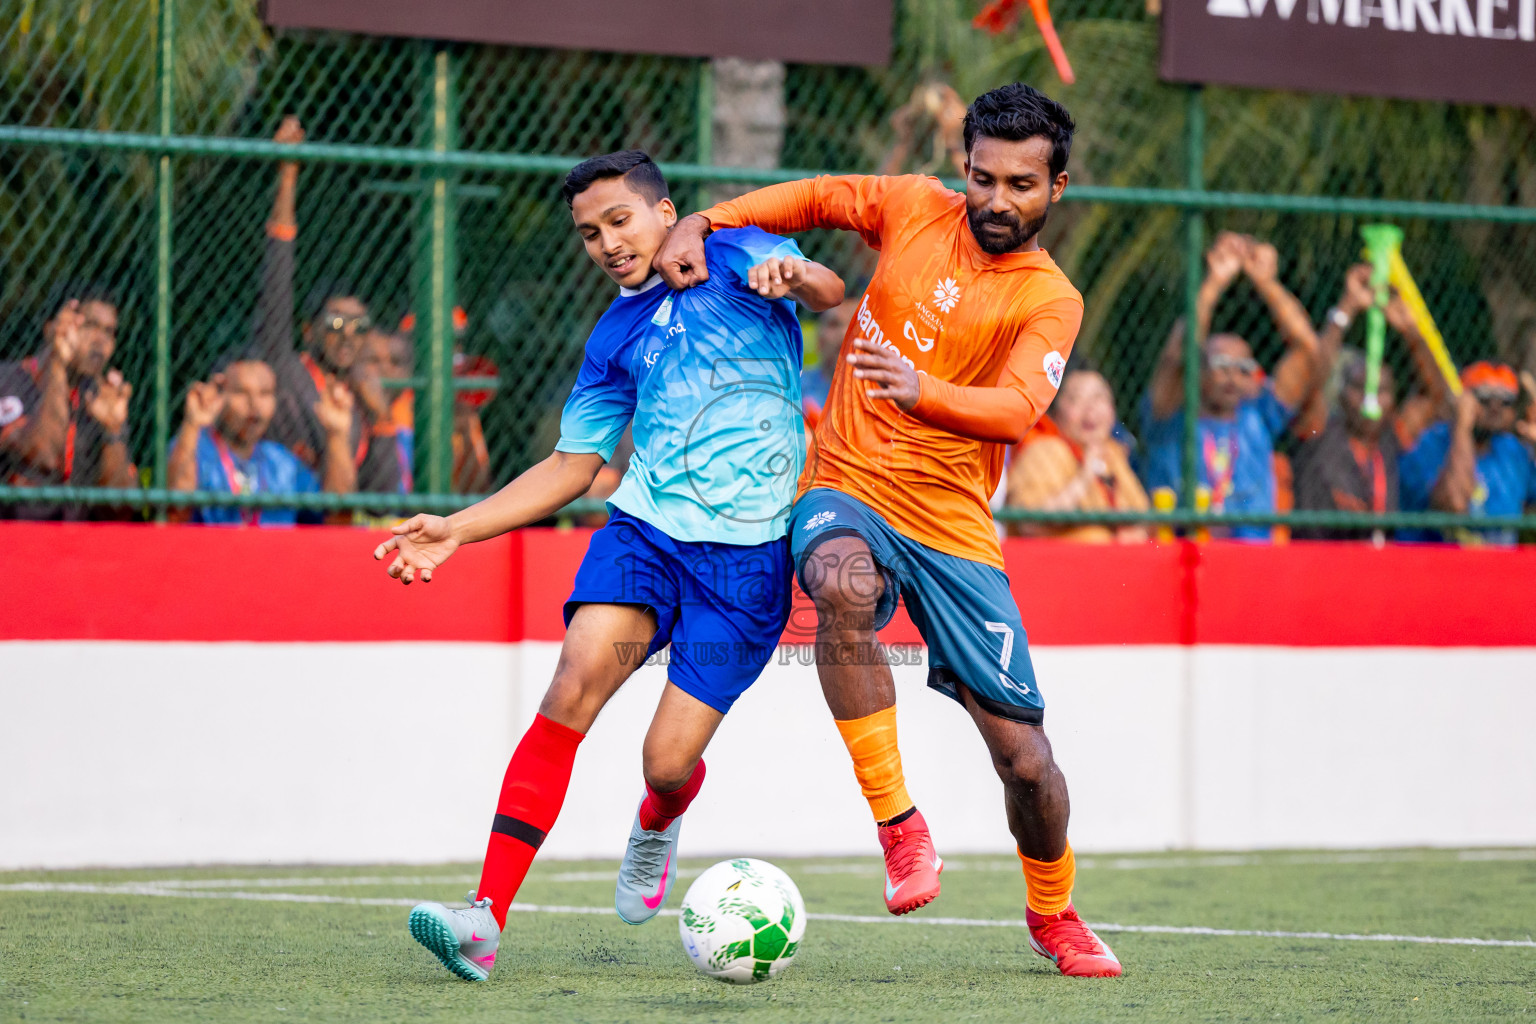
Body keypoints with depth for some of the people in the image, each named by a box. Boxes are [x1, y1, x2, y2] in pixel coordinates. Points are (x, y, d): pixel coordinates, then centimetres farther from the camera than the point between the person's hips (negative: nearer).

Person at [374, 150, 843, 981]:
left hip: (745, 555, -3)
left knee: (667, 763, -8)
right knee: (574, 688, -22)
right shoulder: (616, 336, 17)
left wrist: (795, 279, -38)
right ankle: (486, 918, -28)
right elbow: (571, 467, 22)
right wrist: (455, 530, 13)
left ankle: (657, 822, 33)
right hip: (643, 529, 4)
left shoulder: (736, 258, 6)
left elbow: (828, 290, -13)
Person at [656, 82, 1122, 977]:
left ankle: (1054, 912, 29)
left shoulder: (1050, 303, -5)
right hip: (847, 492, 1)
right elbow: (814, 198, 18)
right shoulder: (917, 209, 3)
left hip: (953, 525, 0)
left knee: (1024, 756, -2)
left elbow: (1016, 409, -22)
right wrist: (703, 223, 3)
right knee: (843, 586, -38)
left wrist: (921, 391, -41)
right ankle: (900, 825, -27)